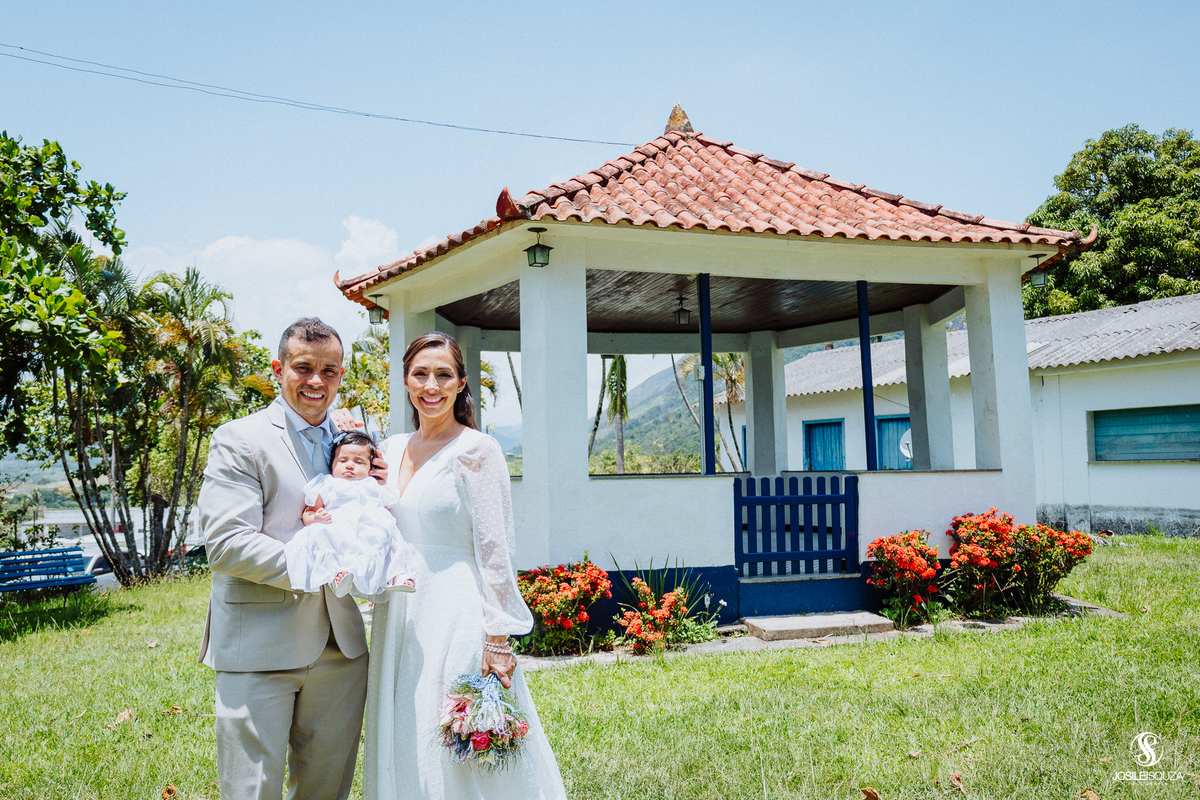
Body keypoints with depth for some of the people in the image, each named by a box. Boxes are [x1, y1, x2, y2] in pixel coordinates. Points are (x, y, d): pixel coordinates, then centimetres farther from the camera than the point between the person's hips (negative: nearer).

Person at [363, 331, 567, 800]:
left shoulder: (476, 450, -10)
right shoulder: (392, 449, 10)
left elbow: (494, 551, -12)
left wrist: (496, 643, -15)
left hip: (456, 618, -6)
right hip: (400, 616, 6)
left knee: (458, 757, 2)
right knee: (403, 754, 14)